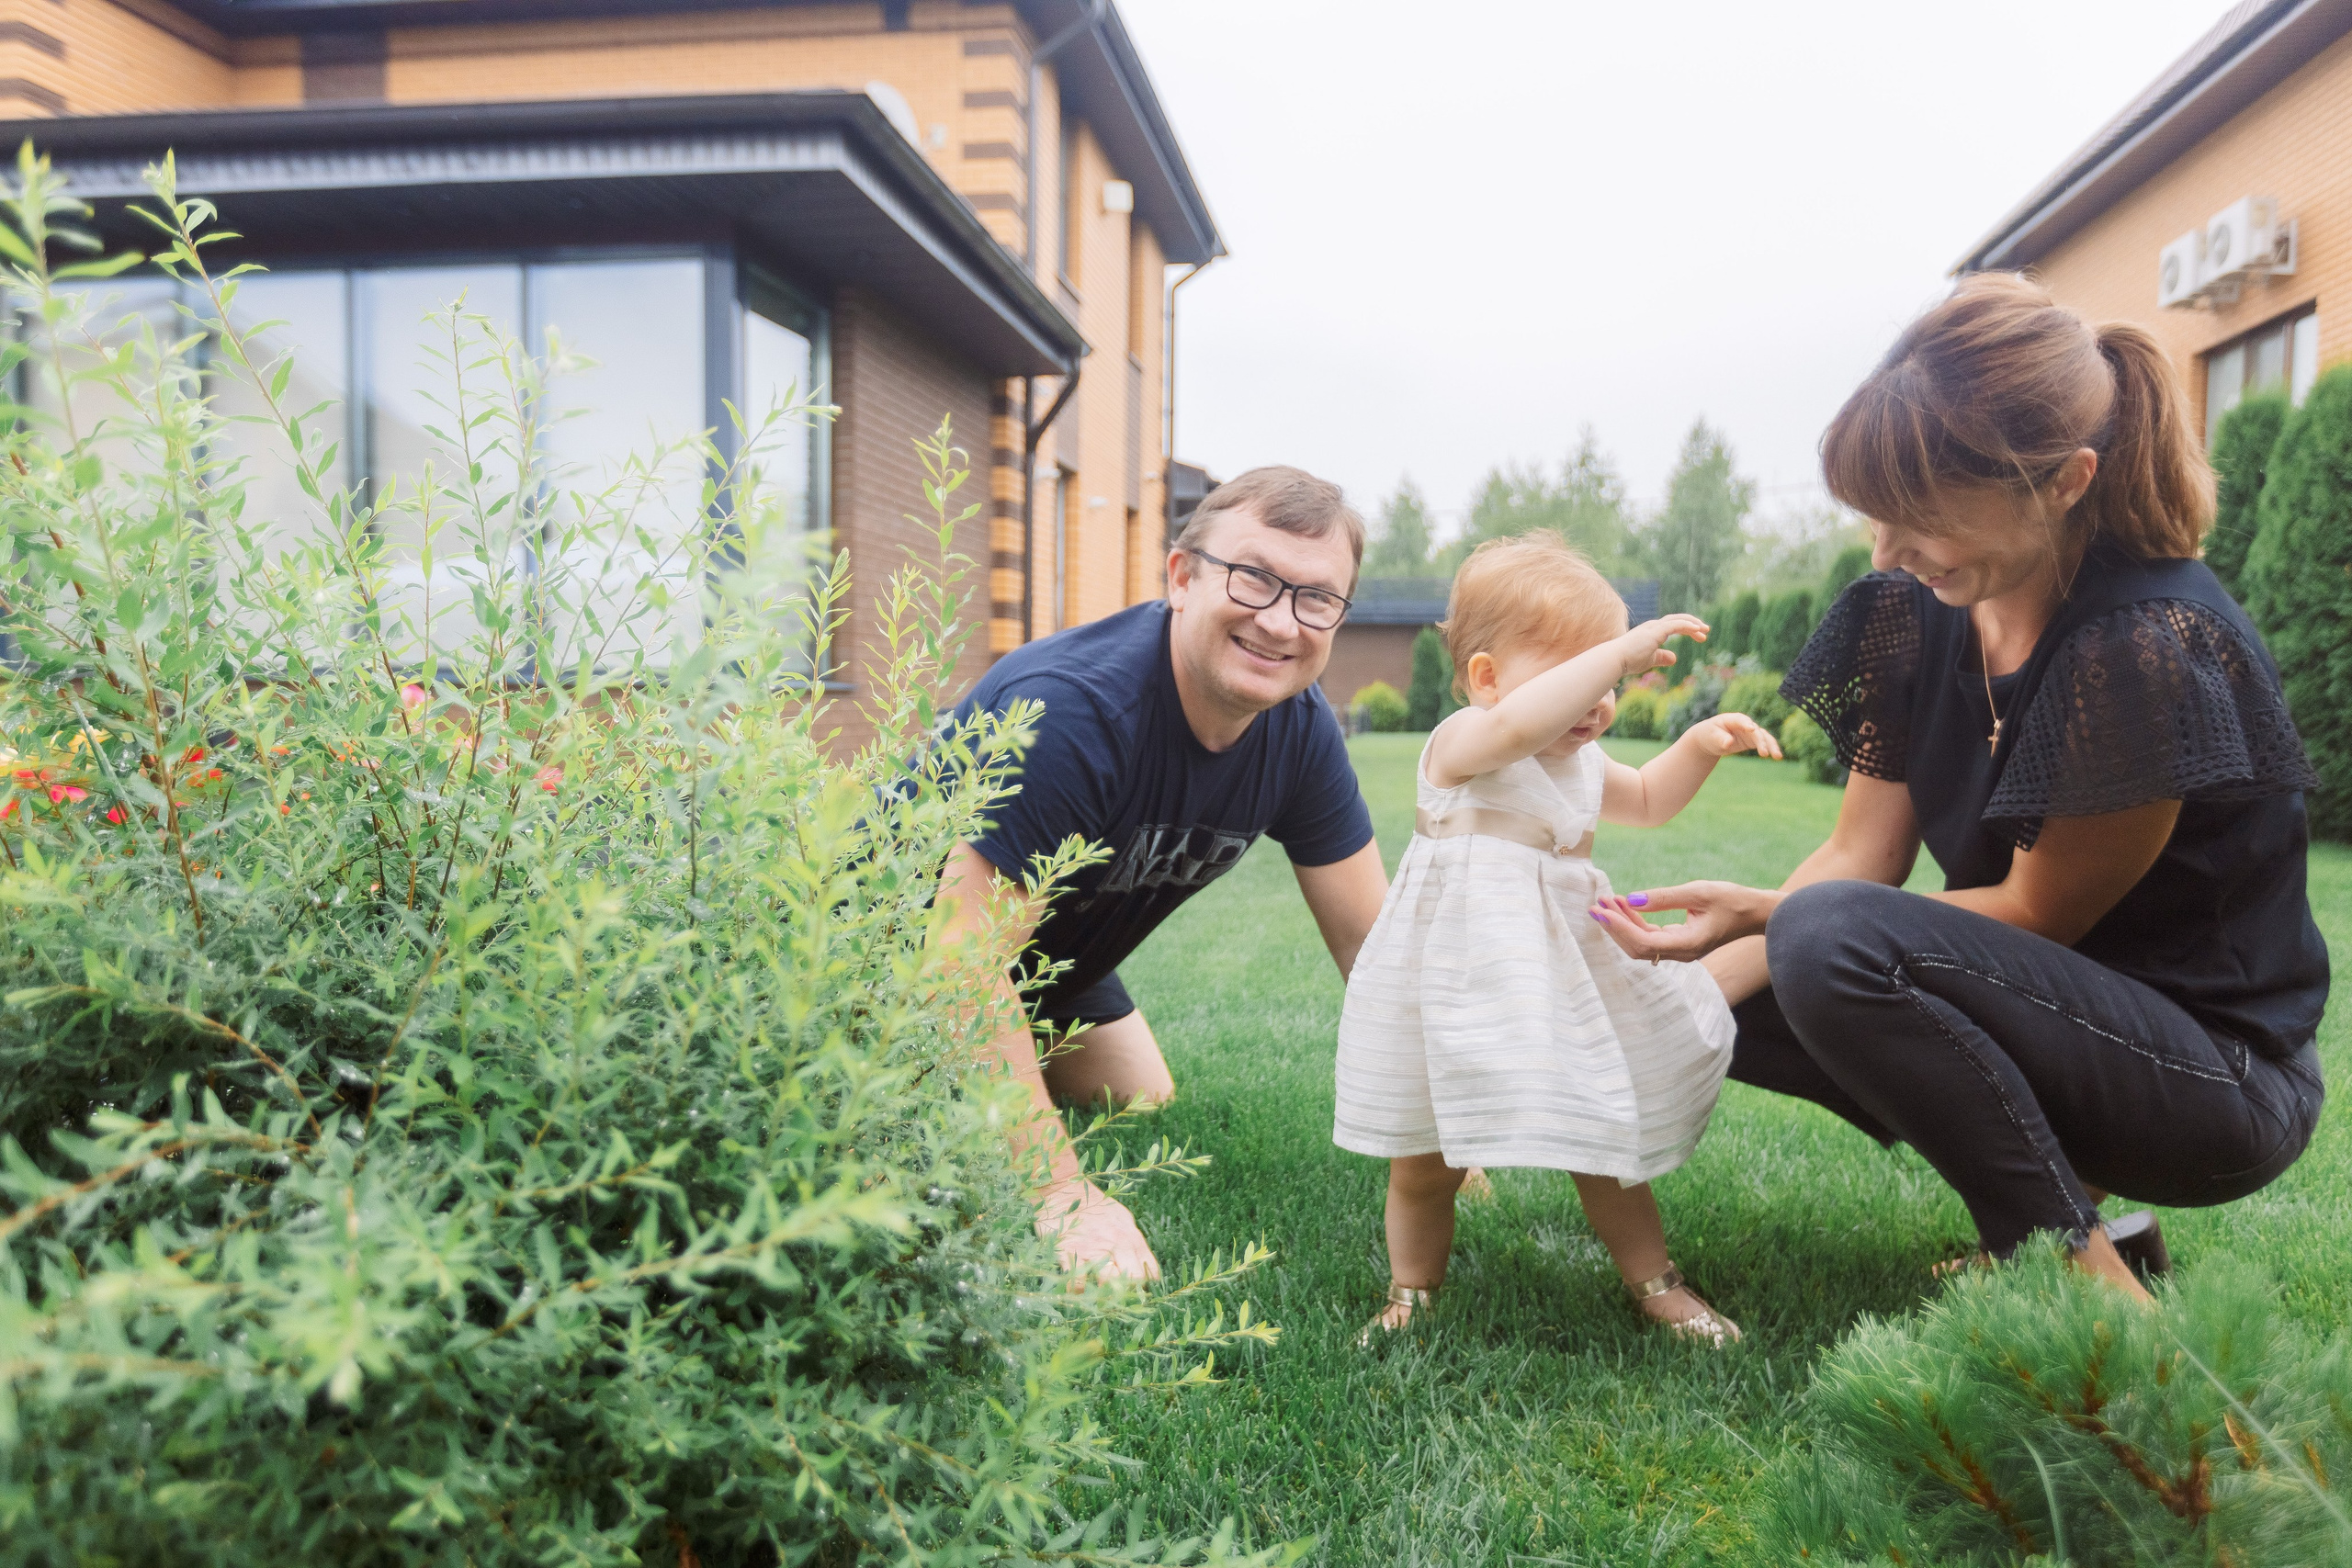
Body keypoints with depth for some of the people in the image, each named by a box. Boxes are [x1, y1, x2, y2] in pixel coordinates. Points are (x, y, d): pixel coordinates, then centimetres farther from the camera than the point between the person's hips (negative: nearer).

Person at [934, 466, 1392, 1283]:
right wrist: (1064, 1198, -39)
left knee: (1146, 1102, 22)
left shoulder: (1299, 730, -17)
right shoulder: (1067, 710, -41)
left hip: (1053, 955, 7)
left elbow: (1371, 938, -9)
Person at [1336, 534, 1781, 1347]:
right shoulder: (1461, 743, -15)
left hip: (1564, 978, 7)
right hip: (1462, 992, -6)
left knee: (1604, 1141, 14)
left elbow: (1645, 800, 31)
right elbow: (1518, 725, -40)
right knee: (1423, 1167, 9)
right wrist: (1622, 650, -36)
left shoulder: (1581, 762, 12)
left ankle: (1655, 1281, 32)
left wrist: (1700, 743, 13)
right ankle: (1410, 1293, 29)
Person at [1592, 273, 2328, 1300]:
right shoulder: (1912, 611, -2)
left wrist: (1765, 914, -25)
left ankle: (2083, 1276, -12)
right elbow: (1862, 853, -3)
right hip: (2047, 1007, 8)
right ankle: (2060, 1181, 8)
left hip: (2220, 1074, -8)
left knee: (1831, 940, -31)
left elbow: (2035, 914, -19)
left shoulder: (2153, 645, -25)